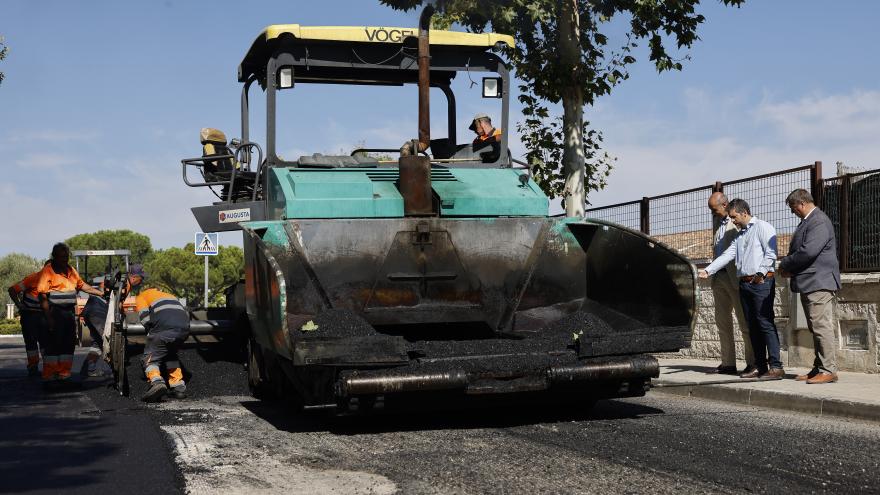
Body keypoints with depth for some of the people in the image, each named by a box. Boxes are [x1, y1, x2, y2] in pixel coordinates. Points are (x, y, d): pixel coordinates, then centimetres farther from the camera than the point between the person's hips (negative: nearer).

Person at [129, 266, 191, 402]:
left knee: (151, 357, 5)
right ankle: (179, 386, 16)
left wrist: (151, 333, 15)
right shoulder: (165, 294, 41)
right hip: (184, 327, 6)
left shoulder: (141, 296, 21)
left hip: (164, 326, -6)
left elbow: (145, 317, 1)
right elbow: (186, 313, 32)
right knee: (171, 354, 28)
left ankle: (156, 381, -24)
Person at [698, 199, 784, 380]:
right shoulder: (740, 235, 24)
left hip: (762, 282, -8)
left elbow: (770, 253, -12)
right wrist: (708, 270, 7)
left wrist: (760, 273, -21)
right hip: (744, 283, 8)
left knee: (765, 323, -12)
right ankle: (760, 366, 12)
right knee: (753, 326, 8)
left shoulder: (762, 227, -2)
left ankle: (776, 366, -13)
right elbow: (727, 255, 17)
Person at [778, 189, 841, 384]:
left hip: (818, 283, -11)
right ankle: (819, 368, 19)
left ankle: (829, 370, -7)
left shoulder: (819, 221, -15)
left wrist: (785, 265, -10)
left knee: (822, 327, -10)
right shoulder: (808, 221, 18)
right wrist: (788, 266, 5)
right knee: (816, 329, 13)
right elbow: (799, 250, 24)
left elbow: (809, 251, -23)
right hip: (809, 284, 11)